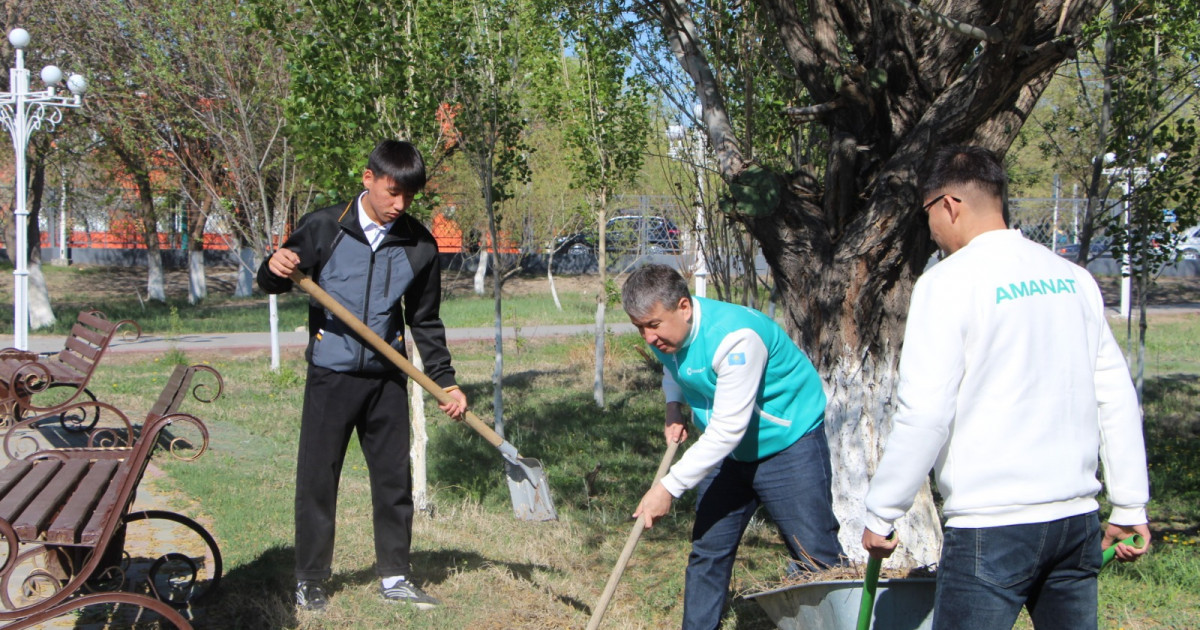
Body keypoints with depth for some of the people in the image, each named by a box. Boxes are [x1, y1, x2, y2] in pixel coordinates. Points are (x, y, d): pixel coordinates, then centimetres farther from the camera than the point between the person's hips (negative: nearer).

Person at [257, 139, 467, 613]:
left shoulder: (419, 245, 3)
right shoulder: (324, 229, -5)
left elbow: (425, 321, 11)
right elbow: (272, 283, 2)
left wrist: (445, 380, 7)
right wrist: (276, 269, -22)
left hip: (387, 379, 3)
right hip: (330, 376, -2)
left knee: (394, 477, 7)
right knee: (317, 477, 2)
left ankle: (394, 577, 20)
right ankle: (310, 579, 15)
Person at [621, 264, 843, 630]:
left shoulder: (735, 337, -32)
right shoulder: (664, 332, -7)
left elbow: (728, 429, -32)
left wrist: (669, 488, -31)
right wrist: (673, 406, -2)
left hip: (788, 445, -7)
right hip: (726, 450, 8)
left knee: (816, 557, -9)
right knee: (707, 552, 8)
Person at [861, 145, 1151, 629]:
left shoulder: (949, 281, -8)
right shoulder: (1073, 279, 10)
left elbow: (923, 414, -14)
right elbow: (1117, 397, 11)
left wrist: (880, 513, -5)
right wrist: (1130, 507, 16)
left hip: (992, 523, -6)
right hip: (1077, 517, 6)